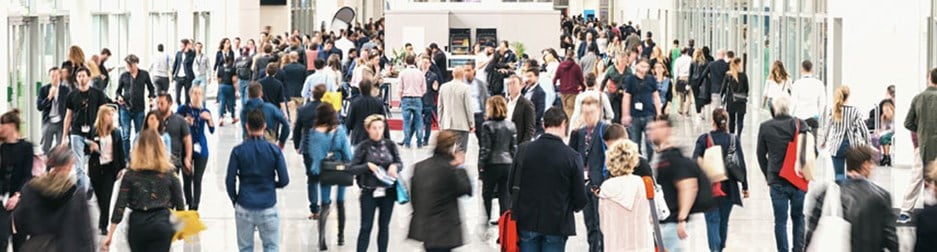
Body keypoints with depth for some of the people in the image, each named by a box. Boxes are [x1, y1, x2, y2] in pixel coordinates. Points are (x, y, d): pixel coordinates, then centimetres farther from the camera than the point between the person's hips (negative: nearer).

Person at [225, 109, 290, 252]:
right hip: (268, 207, -1)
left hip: (244, 208, 1)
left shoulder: (238, 151, -5)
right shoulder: (274, 150, -5)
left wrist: (234, 200, 12)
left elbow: (230, 181, -4)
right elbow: (284, 180, -4)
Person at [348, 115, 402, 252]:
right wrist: (367, 166, -20)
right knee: (366, 226, 1)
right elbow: (351, 168, -6)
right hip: (369, 193, -3)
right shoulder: (363, 147, -5)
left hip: (388, 192, 3)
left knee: (384, 226, 12)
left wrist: (395, 166, -15)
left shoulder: (390, 145, 1)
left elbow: (400, 163, 7)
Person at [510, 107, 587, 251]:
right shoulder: (572, 157, -12)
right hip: (557, 224, -2)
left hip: (527, 220, 2)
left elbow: (512, 185, 1)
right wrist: (573, 207, 14)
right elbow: (580, 196, -8)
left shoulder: (524, 150, -5)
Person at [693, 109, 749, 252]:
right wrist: (745, 187, 8)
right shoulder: (734, 140, -2)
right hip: (729, 188, 2)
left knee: (712, 220, -1)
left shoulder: (704, 139, -7)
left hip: (708, 187, -2)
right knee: (724, 221, 17)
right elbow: (742, 165, -1)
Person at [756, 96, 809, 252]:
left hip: (777, 181, -1)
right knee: (798, 216, 16)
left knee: (780, 220, 4)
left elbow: (760, 155, 4)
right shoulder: (800, 125, -4)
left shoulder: (765, 128, -3)